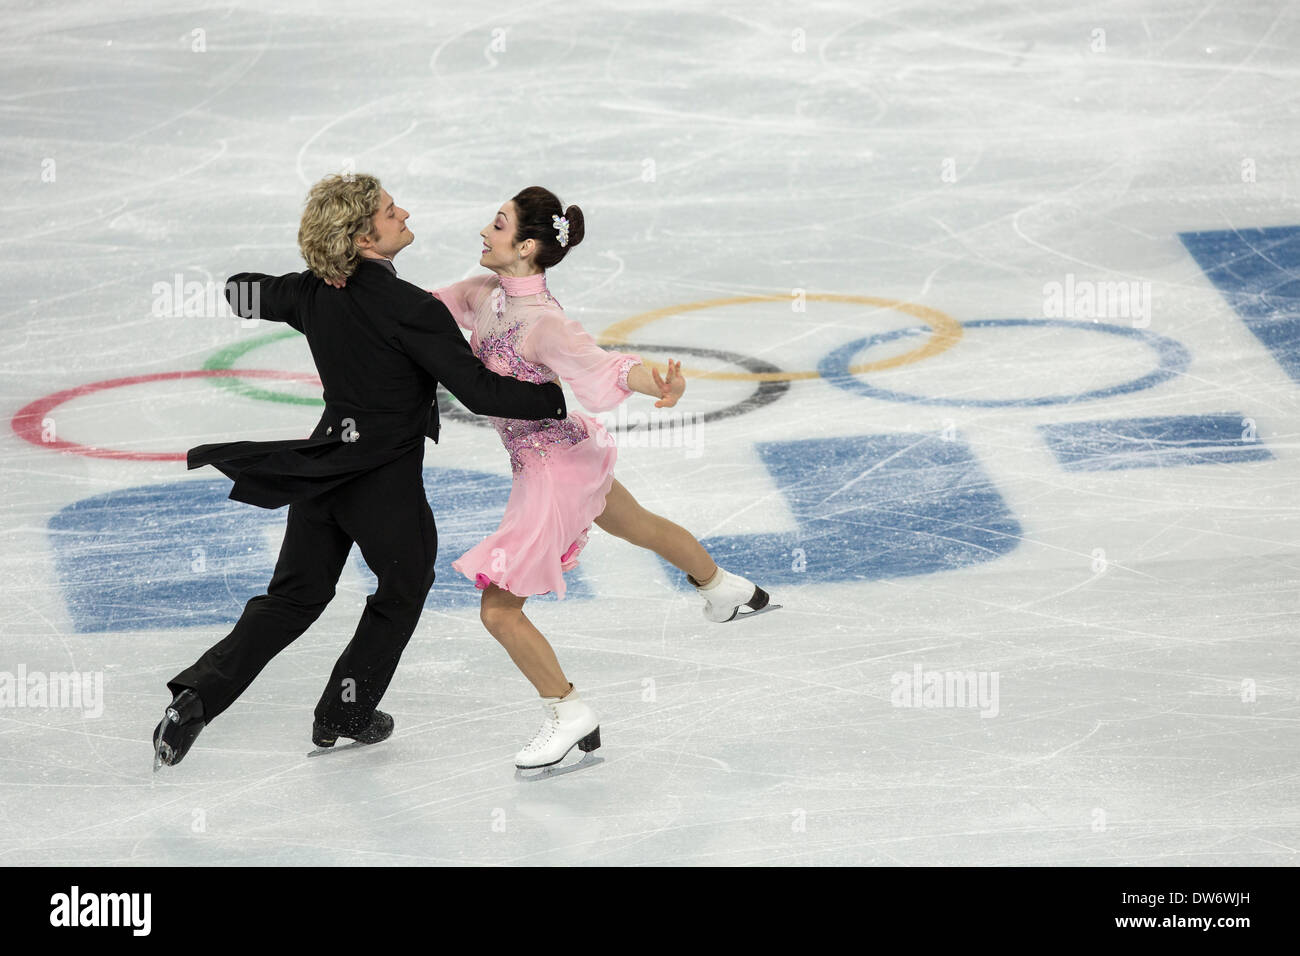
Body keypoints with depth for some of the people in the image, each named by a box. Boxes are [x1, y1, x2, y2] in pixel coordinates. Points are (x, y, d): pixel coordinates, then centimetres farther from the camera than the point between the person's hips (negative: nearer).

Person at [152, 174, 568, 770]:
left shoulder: (314, 294, -2)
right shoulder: (410, 309, -21)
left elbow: (242, 293, 17)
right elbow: (479, 391, -23)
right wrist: (562, 399, -17)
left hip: (324, 468, 6)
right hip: (386, 482, -6)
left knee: (295, 596, 16)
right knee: (405, 586, 22)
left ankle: (199, 693, -1)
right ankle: (344, 715, 30)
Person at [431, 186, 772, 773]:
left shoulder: (543, 323, -33)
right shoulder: (483, 294, -9)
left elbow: (599, 364, -47)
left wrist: (659, 384, -65)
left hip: (551, 470, -9)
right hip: (572, 451, 9)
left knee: (499, 609, -4)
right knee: (642, 529, 34)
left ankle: (569, 715, 13)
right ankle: (725, 588, 60)